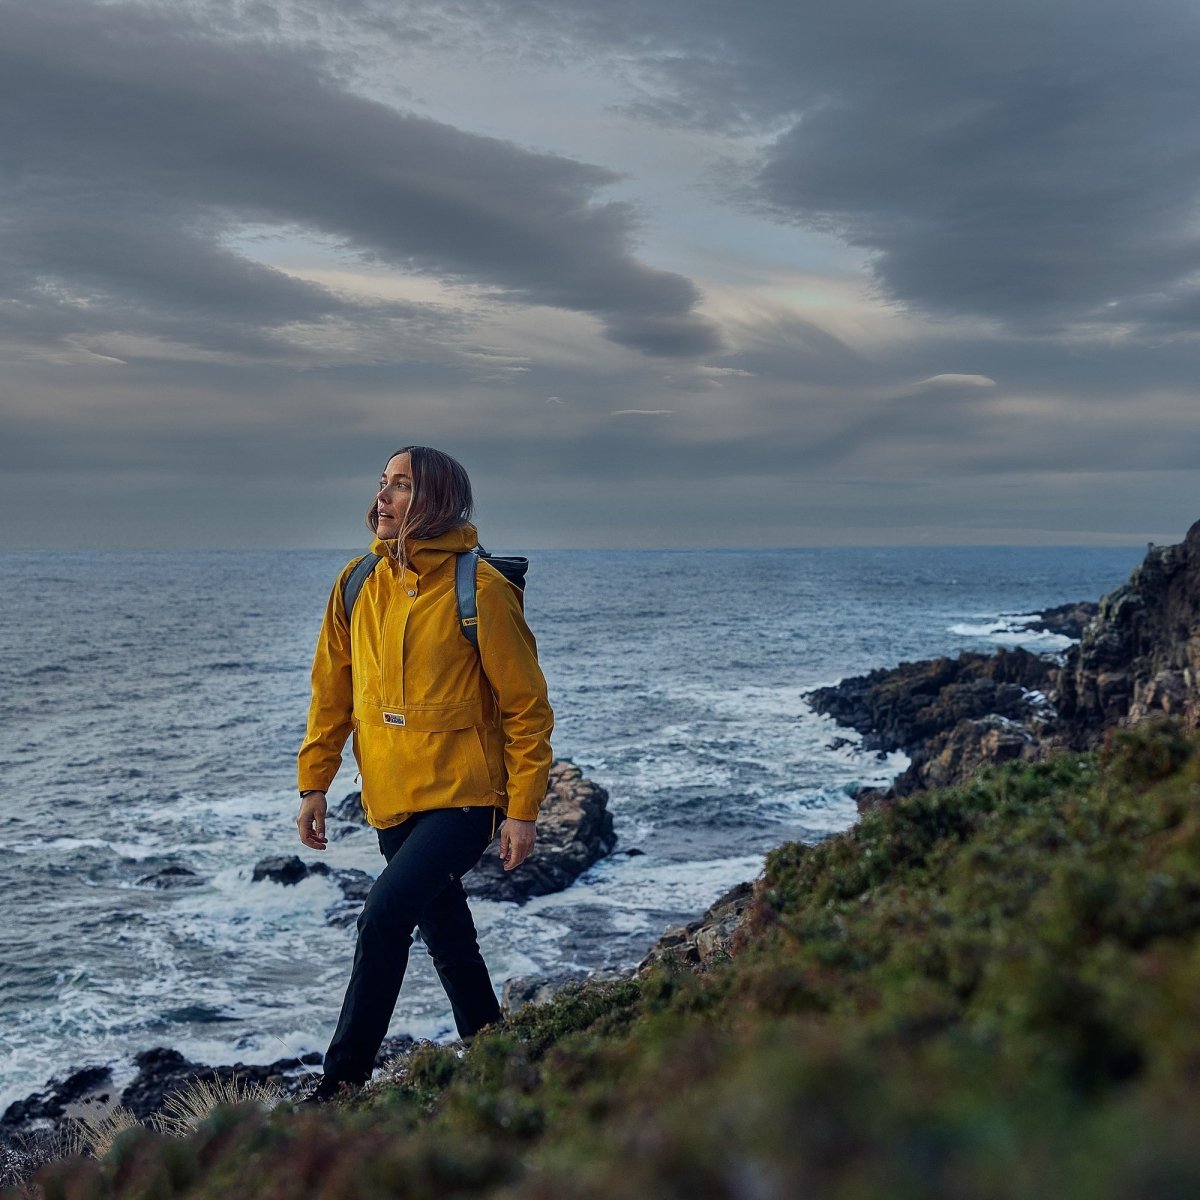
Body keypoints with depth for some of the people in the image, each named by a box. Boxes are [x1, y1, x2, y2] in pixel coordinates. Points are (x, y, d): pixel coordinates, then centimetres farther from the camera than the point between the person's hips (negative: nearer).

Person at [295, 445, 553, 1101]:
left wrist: (522, 810, -10)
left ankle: (342, 1083, -7)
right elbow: (331, 693, 11)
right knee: (447, 937, 17)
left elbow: (526, 707, -9)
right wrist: (314, 785, 7)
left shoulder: (480, 588, -13)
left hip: (464, 795, -6)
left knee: (385, 914, -19)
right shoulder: (358, 583, 3)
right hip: (392, 800, 6)